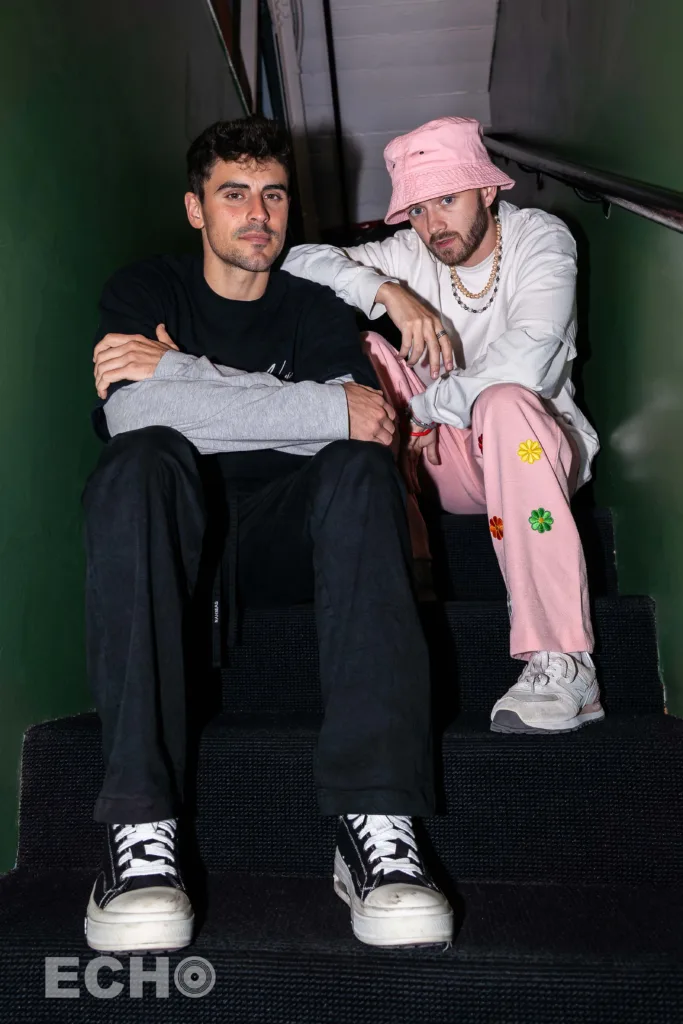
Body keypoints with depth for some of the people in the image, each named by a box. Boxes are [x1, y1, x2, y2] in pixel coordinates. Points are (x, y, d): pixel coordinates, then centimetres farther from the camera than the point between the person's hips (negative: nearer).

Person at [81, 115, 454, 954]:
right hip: (170, 540, -1)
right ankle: (140, 830, -40)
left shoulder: (316, 310, 14)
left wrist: (181, 370, -16)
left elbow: (360, 426, -9)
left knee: (362, 468, -28)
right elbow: (135, 409, -15)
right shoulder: (144, 292, 9)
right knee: (146, 456, -32)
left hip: (282, 537, 2)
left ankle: (375, 823, -39)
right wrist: (330, 409, -18)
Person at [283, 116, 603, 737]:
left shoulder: (539, 238, -7)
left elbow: (526, 357, -25)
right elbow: (301, 260, -10)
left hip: (537, 448, -3)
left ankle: (563, 667, -41)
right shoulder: (409, 256, 3)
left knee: (504, 401, -38)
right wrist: (391, 293, -25)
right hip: (445, 461, 4)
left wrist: (428, 403, -15)